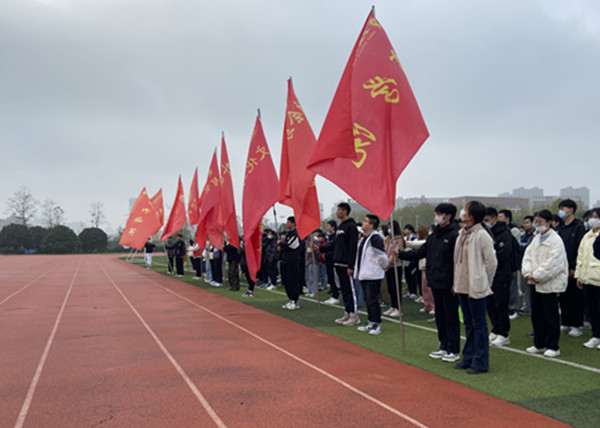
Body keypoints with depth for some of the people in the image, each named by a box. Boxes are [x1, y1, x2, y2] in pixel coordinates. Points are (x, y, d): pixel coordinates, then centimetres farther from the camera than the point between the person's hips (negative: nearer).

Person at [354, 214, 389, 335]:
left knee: (372, 300, -5)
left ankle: (376, 324, 3)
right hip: (364, 274, 10)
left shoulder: (376, 239, -18)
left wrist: (384, 267, -1)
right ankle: (370, 322, 25)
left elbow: (382, 256, -16)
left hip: (373, 275, -10)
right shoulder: (364, 238, 12)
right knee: (368, 300, 16)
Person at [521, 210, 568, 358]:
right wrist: (528, 273, -6)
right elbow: (527, 256, 10)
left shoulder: (556, 240, -11)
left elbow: (553, 263, -18)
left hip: (549, 283, -7)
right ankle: (539, 344, 24)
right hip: (535, 283, 7)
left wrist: (536, 276, -15)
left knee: (550, 316, -1)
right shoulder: (536, 239, 12)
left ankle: (553, 347, 10)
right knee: (536, 314, 12)